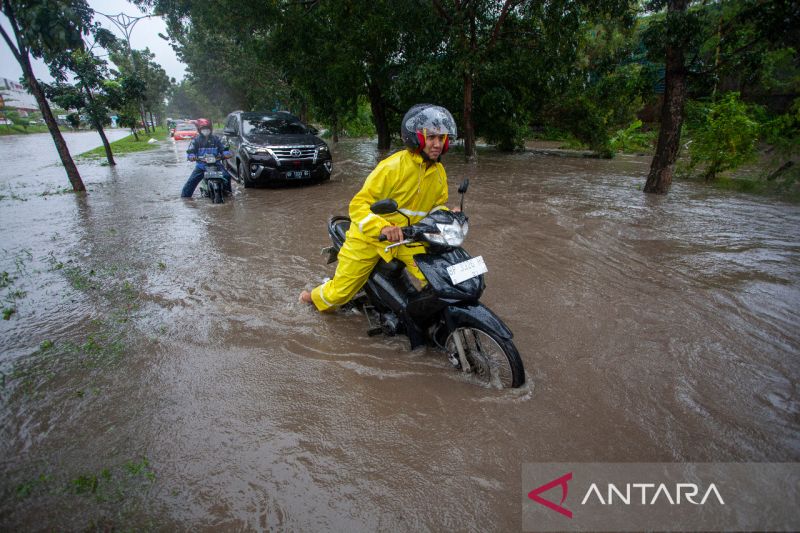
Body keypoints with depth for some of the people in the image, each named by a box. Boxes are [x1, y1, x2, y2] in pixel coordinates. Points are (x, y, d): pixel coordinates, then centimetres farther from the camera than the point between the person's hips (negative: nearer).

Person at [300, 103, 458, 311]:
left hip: (409, 239, 5)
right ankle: (318, 297, 43)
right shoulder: (393, 166, -22)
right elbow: (358, 205, -23)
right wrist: (382, 227, -41)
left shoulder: (439, 172, -1)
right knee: (339, 292, 7)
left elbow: (437, 206, 14)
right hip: (371, 235, -4)